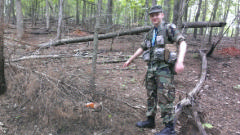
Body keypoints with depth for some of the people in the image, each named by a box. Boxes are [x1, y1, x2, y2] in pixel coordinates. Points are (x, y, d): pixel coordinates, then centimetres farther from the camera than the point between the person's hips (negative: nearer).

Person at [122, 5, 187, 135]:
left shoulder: (169, 28, -5)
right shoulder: (150, 34, 17)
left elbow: (182, 43, -17)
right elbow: (142, 48, 28)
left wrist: (180, 61, -32)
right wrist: (130, 60, 33)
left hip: (165, 68, -7)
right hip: (152, 68, 8)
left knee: (164, 98, -8)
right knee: (151, 95, 13)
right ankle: (150, 121, 27)